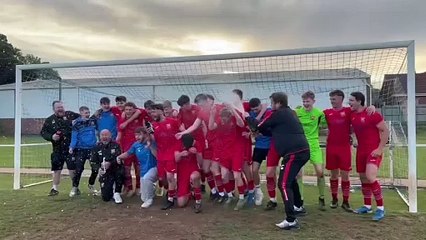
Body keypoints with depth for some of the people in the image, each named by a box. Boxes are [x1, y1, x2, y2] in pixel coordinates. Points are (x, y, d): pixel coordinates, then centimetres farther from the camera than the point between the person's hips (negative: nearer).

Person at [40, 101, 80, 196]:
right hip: (57, 150, 2)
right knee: (56, 170, 9)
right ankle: (54, 188, 24)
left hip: (71, 148, -2)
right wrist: (51, 137, -10)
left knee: (73, 169, 0)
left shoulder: (70, 115, 0)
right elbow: (43, 132, 7)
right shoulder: (49, 120, 5)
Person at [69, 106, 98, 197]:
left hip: (92, 148, 3)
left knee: (95, 168, 2)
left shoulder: (93, 121, 4)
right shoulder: (77, 123, -6)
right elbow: (74, 137, -9)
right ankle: (74, 188, 16)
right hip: (80, 149, -3)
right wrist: (71, 147, -19)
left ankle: (91, 185, 25)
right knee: (79, 169, -1)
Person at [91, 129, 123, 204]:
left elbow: (119, 159, -15)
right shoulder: (97, 147, 5)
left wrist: (110, 163, -33)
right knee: (106, 197, -12)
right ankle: (111, 191, 27)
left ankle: (117, 193, -16)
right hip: (105, 173, 1)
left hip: (116, 169, -1)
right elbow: (93, 162, 4)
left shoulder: (115, 145, -4)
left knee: (120, 172, -39)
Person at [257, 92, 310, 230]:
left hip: (294, 153, -10)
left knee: (284, 184, -9)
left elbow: (260, 127, 4)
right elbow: (274, 131, 27)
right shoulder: (289, 112, 20)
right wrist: (262, 132, 24)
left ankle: (291, 220, -13)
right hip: (302, 151, 10)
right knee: (290, 179, 28)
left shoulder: (278, 114, -6)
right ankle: (298, 206, 42)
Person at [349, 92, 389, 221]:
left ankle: (380, 208, -6)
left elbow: (385, 131, -12)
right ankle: (367, 206, 28)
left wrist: (380, 149, -16)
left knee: (370, 177, -20)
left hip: (374, 151, -7)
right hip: (361, 151, 7)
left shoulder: (372, 114, -15)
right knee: (363, 178, 12)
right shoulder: (352, 115, 4)